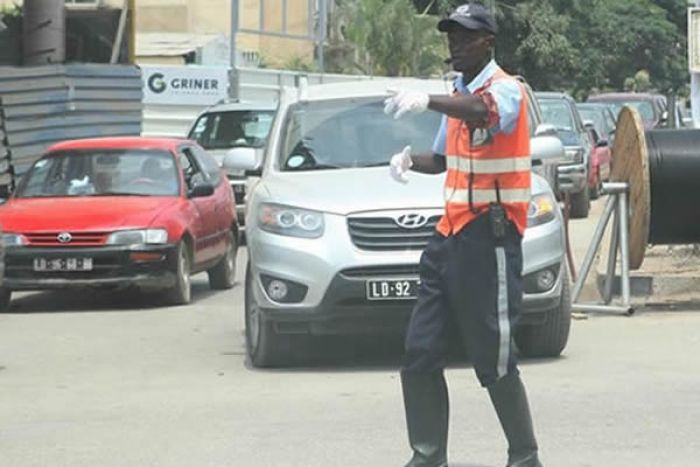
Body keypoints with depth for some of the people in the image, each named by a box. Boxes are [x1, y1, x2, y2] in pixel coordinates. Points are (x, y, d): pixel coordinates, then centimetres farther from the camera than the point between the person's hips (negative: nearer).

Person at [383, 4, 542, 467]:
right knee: (421, 354, 6)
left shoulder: (505, 89, -9)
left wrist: (428, 101, -50)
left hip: (489, 237, -9)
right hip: (450, 236, 9)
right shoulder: (459, 97, 18)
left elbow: (484, 113, -34)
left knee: (494, 360, -7)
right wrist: (412, 160, 9)